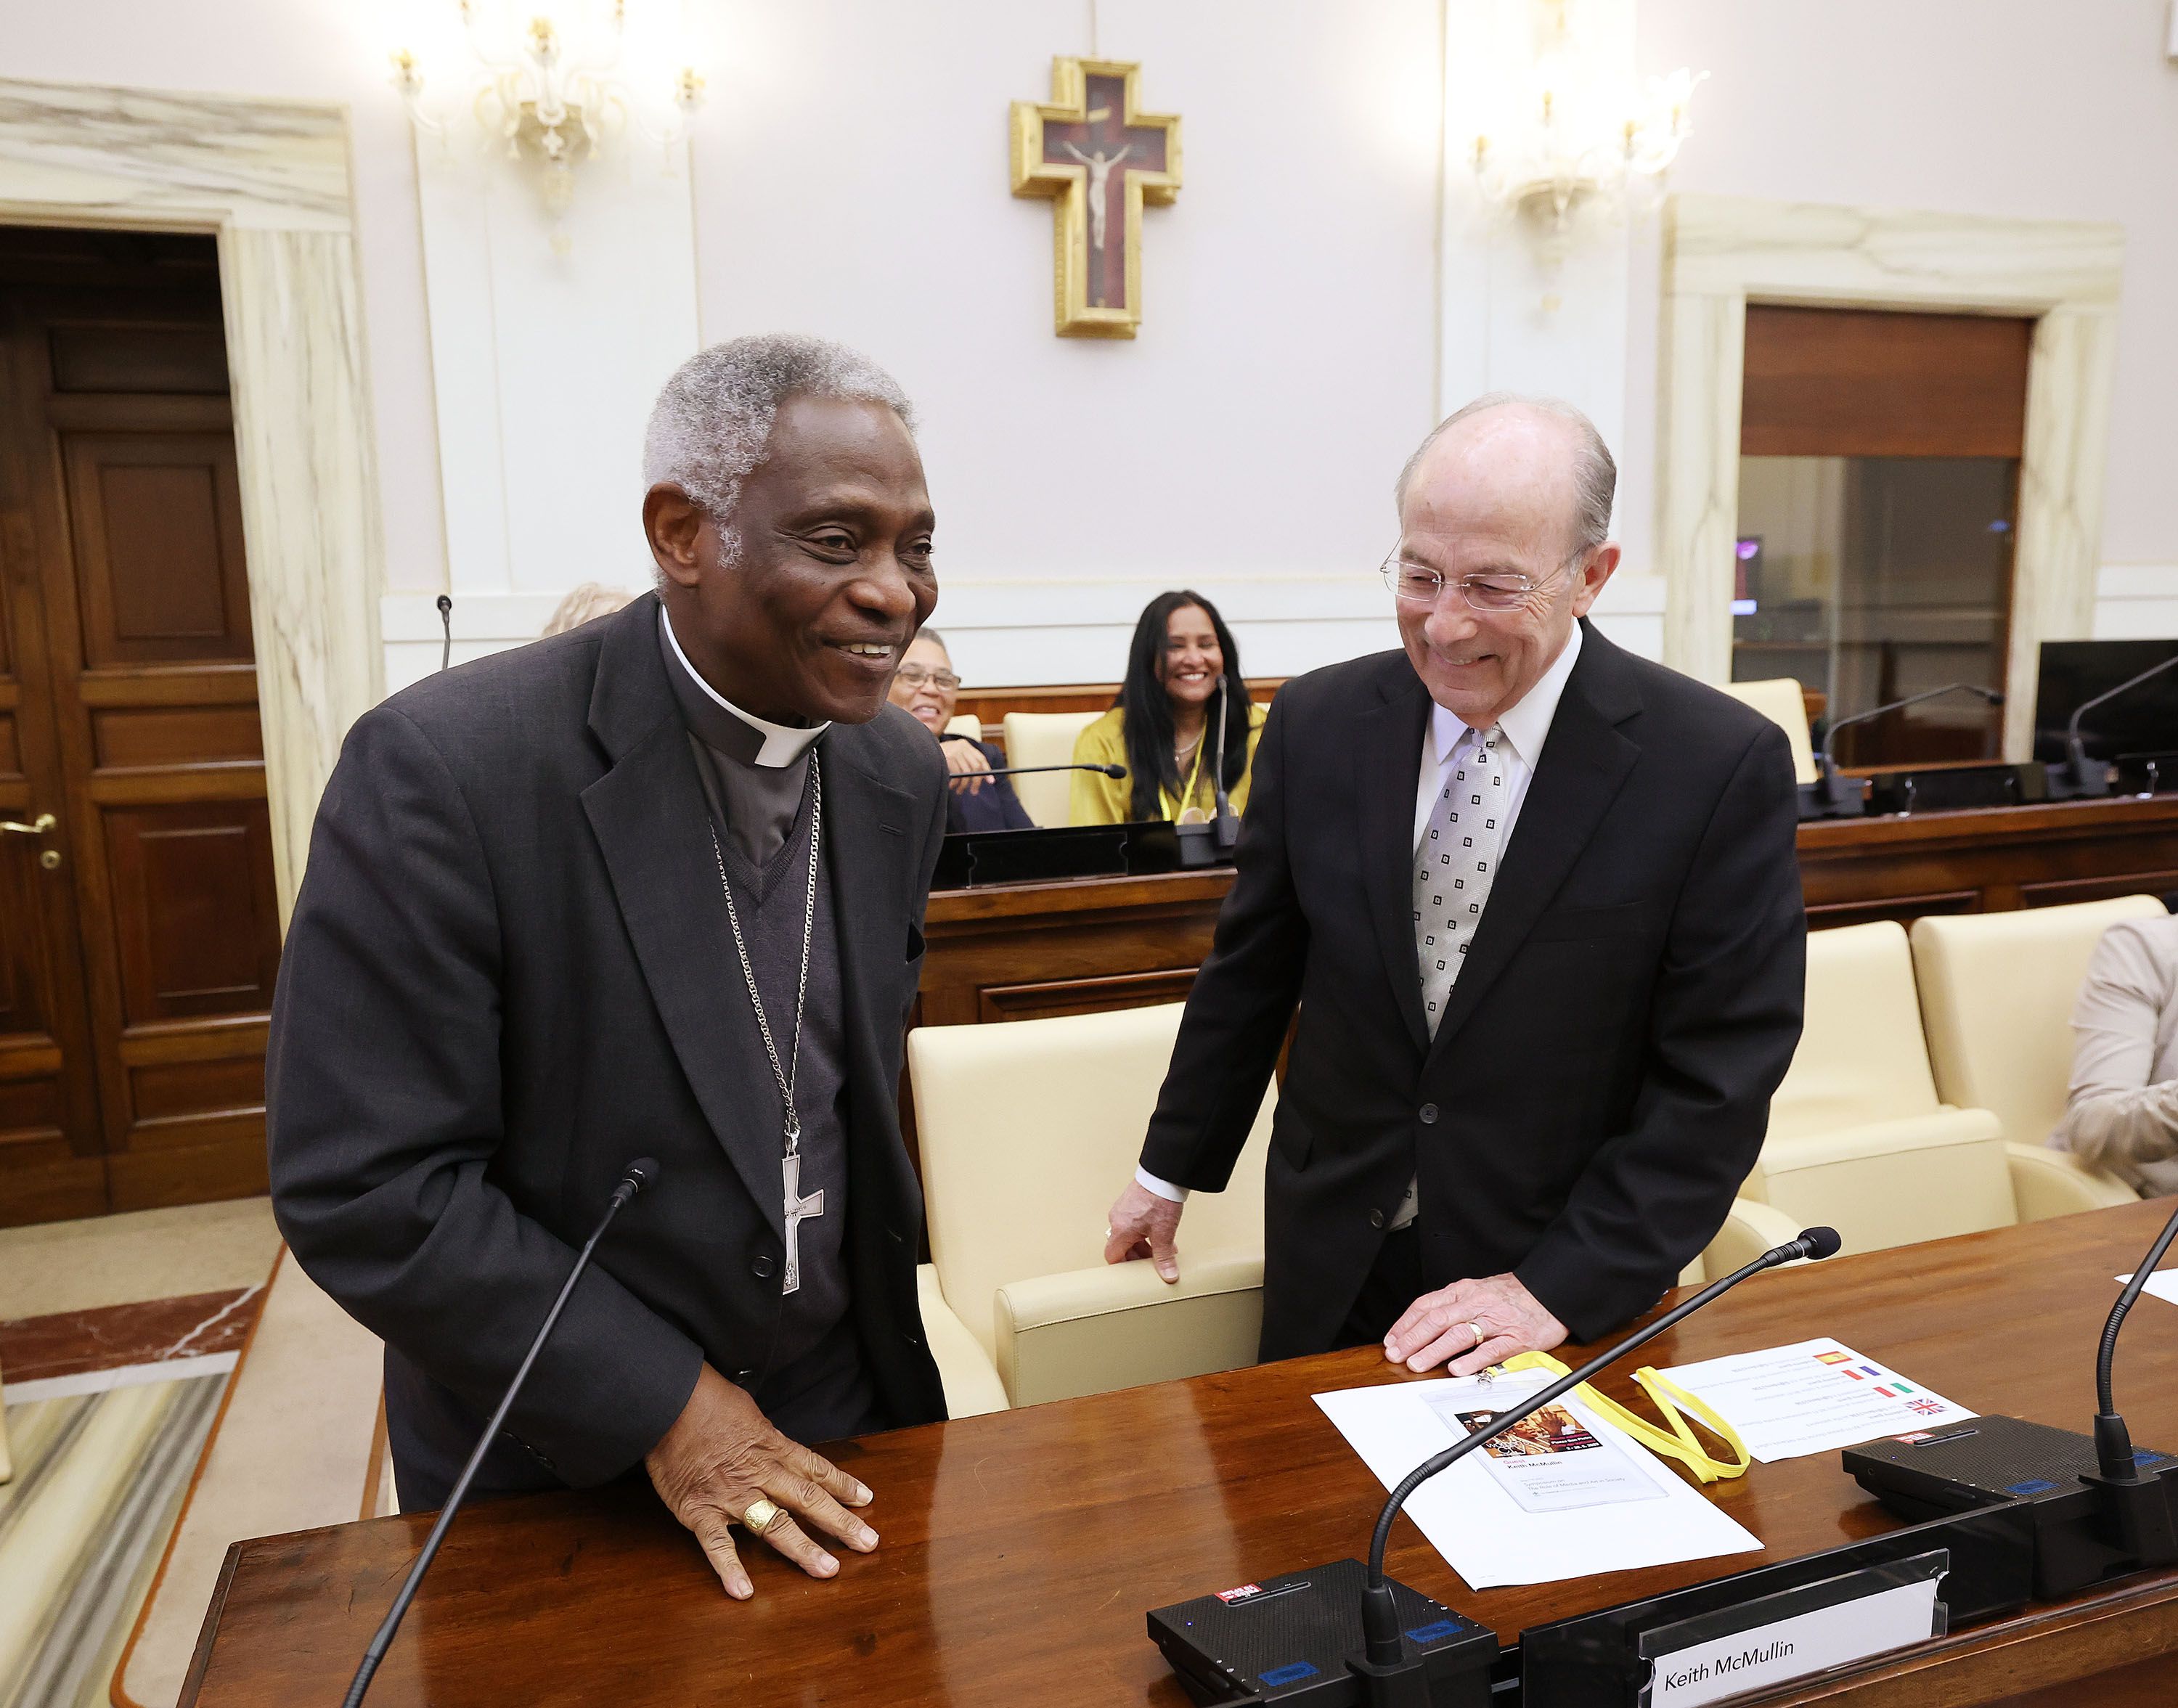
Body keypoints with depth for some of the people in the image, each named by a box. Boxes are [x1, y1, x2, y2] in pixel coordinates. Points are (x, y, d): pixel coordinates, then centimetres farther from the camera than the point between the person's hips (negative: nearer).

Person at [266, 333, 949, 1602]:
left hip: (841, 1416, 5)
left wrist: (883, 1338, 8)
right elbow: (361, 1188, -22)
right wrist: (661, 1403, -19)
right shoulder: (442, 769, -24)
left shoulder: (902, 771, -5)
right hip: (557, 1461, -4)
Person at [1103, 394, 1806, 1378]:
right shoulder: (1316, 723, -6)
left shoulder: (1724, 768, -15)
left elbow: (1720, 1074, -13)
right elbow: (1249, 972, 4)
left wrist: (1560, 1287, -17)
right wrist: (1170, 1171, 12)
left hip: (1573, 1300, -2)